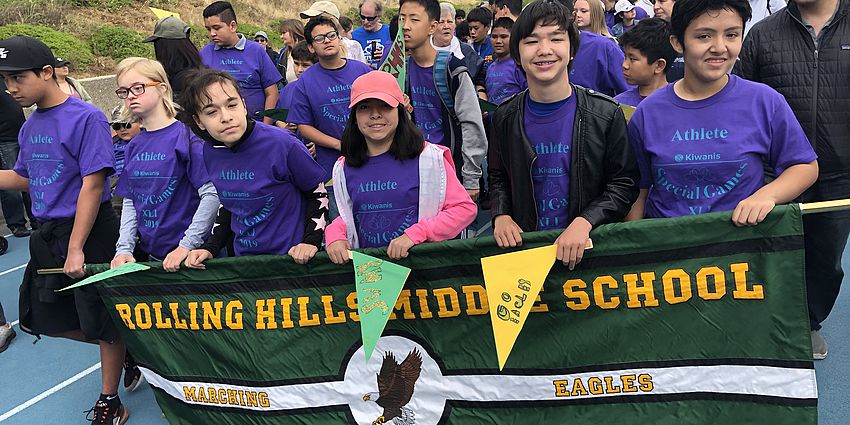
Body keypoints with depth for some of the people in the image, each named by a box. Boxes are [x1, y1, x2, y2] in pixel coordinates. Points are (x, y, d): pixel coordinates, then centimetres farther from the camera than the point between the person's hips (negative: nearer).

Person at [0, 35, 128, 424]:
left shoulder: (86, 118, -15)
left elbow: (93, 184, -19)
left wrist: (76, 248, -21)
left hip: (90, 232, -8)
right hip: (48, 233, 8)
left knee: (103, 323, 3)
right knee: (43, 320, 16)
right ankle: (123, 344, 33)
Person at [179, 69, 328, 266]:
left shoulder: (281, 144, -17)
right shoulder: (210, 152, -1)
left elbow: (318, 194, -5)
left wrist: (311, 242, -15)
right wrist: (210, 248, 4)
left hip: (291, 257, -2)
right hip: (243, 259, 3)